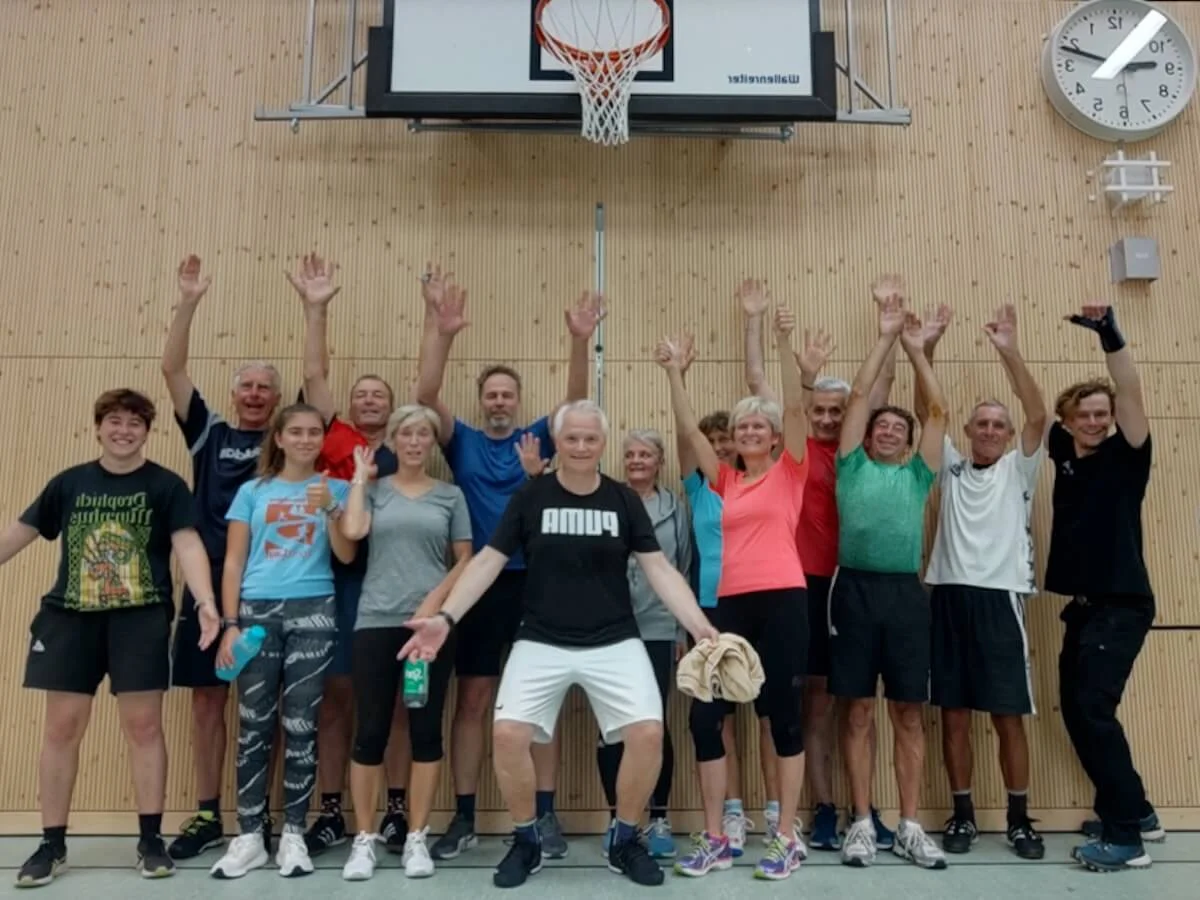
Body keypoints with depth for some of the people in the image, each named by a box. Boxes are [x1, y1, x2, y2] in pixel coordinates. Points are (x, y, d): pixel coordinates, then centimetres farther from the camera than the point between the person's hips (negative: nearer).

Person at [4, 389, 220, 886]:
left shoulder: (166, 485, 0)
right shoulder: (69, 482, 9)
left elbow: (188, 544, -10)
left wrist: (206, 602, -24)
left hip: (141, 619, -3)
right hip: (70, 617, 3)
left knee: (143, 726, 1)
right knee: (62, 728, 6)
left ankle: (150, 840, 13)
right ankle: (52, 845, 20)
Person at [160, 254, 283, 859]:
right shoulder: (210, 433, 8)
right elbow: (173, 370, 1)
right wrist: (189, 302, -7)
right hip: (209, 586, 2)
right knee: (207, 698, 8)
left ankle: (259, 816, 18)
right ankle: (207, 816, 21)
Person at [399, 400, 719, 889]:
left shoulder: (624, 500, 1)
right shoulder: (530, 496, -1)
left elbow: (659, 569, -1)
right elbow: (488, 561, -2)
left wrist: (701, 627, -12)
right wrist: (445, 618, -13)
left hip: (614, 642, 1)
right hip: (541, 642, 0)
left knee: (648, 733, -15)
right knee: (508, 734, -16)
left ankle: (625, 841, 11)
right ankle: (526, 841, 11)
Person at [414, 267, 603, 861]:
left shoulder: (537, 438, 6)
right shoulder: (462, 442, 4)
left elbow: (576, 403, -10)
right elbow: (425, 396, -11)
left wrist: (579, 341, -25)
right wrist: (440, 332, -24)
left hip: (533, 581, 0)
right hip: (480, 581, 0)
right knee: (472, 699, 6)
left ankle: (546, 815, 17)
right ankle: (463, 818, 17)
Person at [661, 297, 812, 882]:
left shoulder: (789, 473, 5)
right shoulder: (726, 482, 14)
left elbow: (794, 407, -6)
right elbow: (689, 430, 11)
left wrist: (785, 345, -14)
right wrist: (674, 373, 6)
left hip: (781, 600, -4)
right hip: (732, 603, 4)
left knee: (784, 716, 4)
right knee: (704, 717, 2)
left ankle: (787, 839, 17)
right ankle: (714, 839, 16)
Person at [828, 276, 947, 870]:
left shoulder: (917, 474, 15)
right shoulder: (852, 466, 11)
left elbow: (938, 409, 11)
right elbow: (858, 395, 7)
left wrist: (916, 349, 10)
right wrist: (885, 337, 7)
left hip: (906, 592, 2)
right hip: (855, 589, -1)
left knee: (909, 714, 6)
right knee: (858, 712, 4)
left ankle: (910, 828, 16)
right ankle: (862, 824, 14)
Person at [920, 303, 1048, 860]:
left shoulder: (1018, 470, 6)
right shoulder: (950, 468, 11)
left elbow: (1038, 417, -9)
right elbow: (924, 412, 2)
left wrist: (1009, 352, -17)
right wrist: (927, 351, -9)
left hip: (998, 598, -2)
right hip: (949, 596, 2)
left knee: (1008, 716, 3)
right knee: (953, 713, 7)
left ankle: (1019, 820, 17)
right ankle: (962, 815, 19)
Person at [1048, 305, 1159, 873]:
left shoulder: (1126, 455, -4)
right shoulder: (1065, 455, 8)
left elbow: (1131, 395, -18)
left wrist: (1110, 336, -29)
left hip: (1122, 604, -7)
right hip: (1083, 605, 7)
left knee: (1093, 707, -14)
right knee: (1076, 710, 11)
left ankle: (1125, 836, -5)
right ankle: (1135, 811, 28)